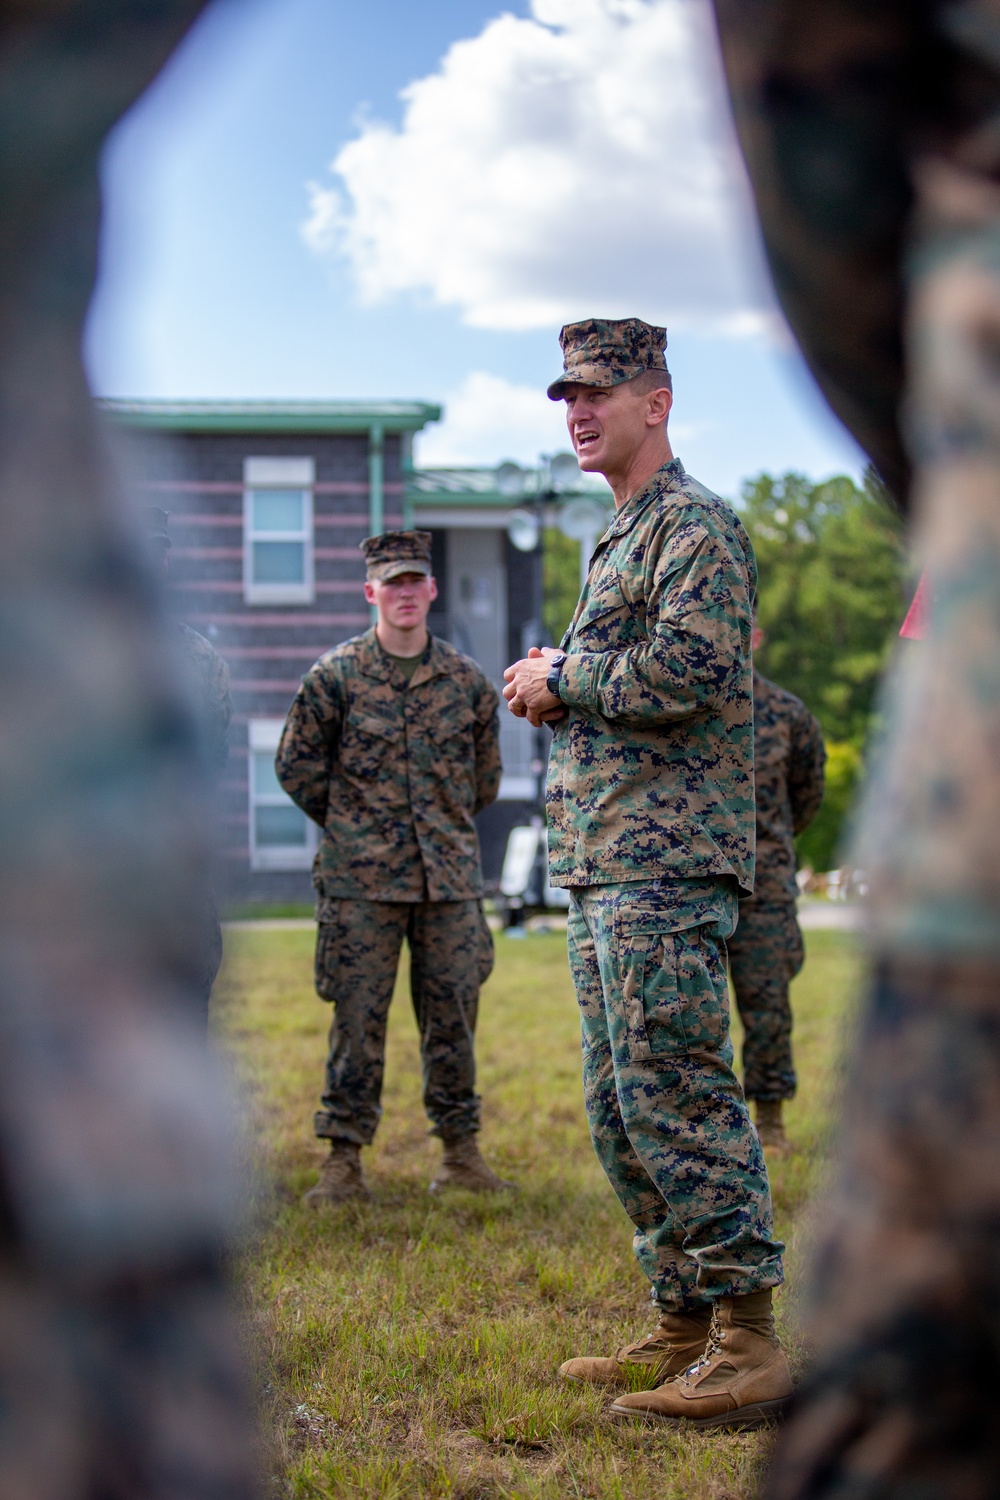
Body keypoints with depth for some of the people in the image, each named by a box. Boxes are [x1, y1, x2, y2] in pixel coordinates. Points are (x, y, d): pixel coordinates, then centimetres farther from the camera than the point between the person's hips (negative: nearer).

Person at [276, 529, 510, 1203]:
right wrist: (352, 824, 9)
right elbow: (297, 765, 7)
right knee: (358, 1016, 0)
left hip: (450, 875, 2)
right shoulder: (336, 674, -2)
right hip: (361, 878, -2)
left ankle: (461, 1150, 16)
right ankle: (345, 1157, 8)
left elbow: (485, 775, 19)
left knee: (454, 1012, 6)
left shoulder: (467, 679, 5)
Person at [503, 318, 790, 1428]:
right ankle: (684, 1325, 19)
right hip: (602, 867, 10)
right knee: (621, 1107, 11)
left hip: (666, 865, -10)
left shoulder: (696, 524, -7)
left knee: (675, 1096, -13)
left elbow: (685, 674, -21)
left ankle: (749, 1344, -8)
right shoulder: (618, 540, 24)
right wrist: (553, 690, 9)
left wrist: (560, 680, -8)